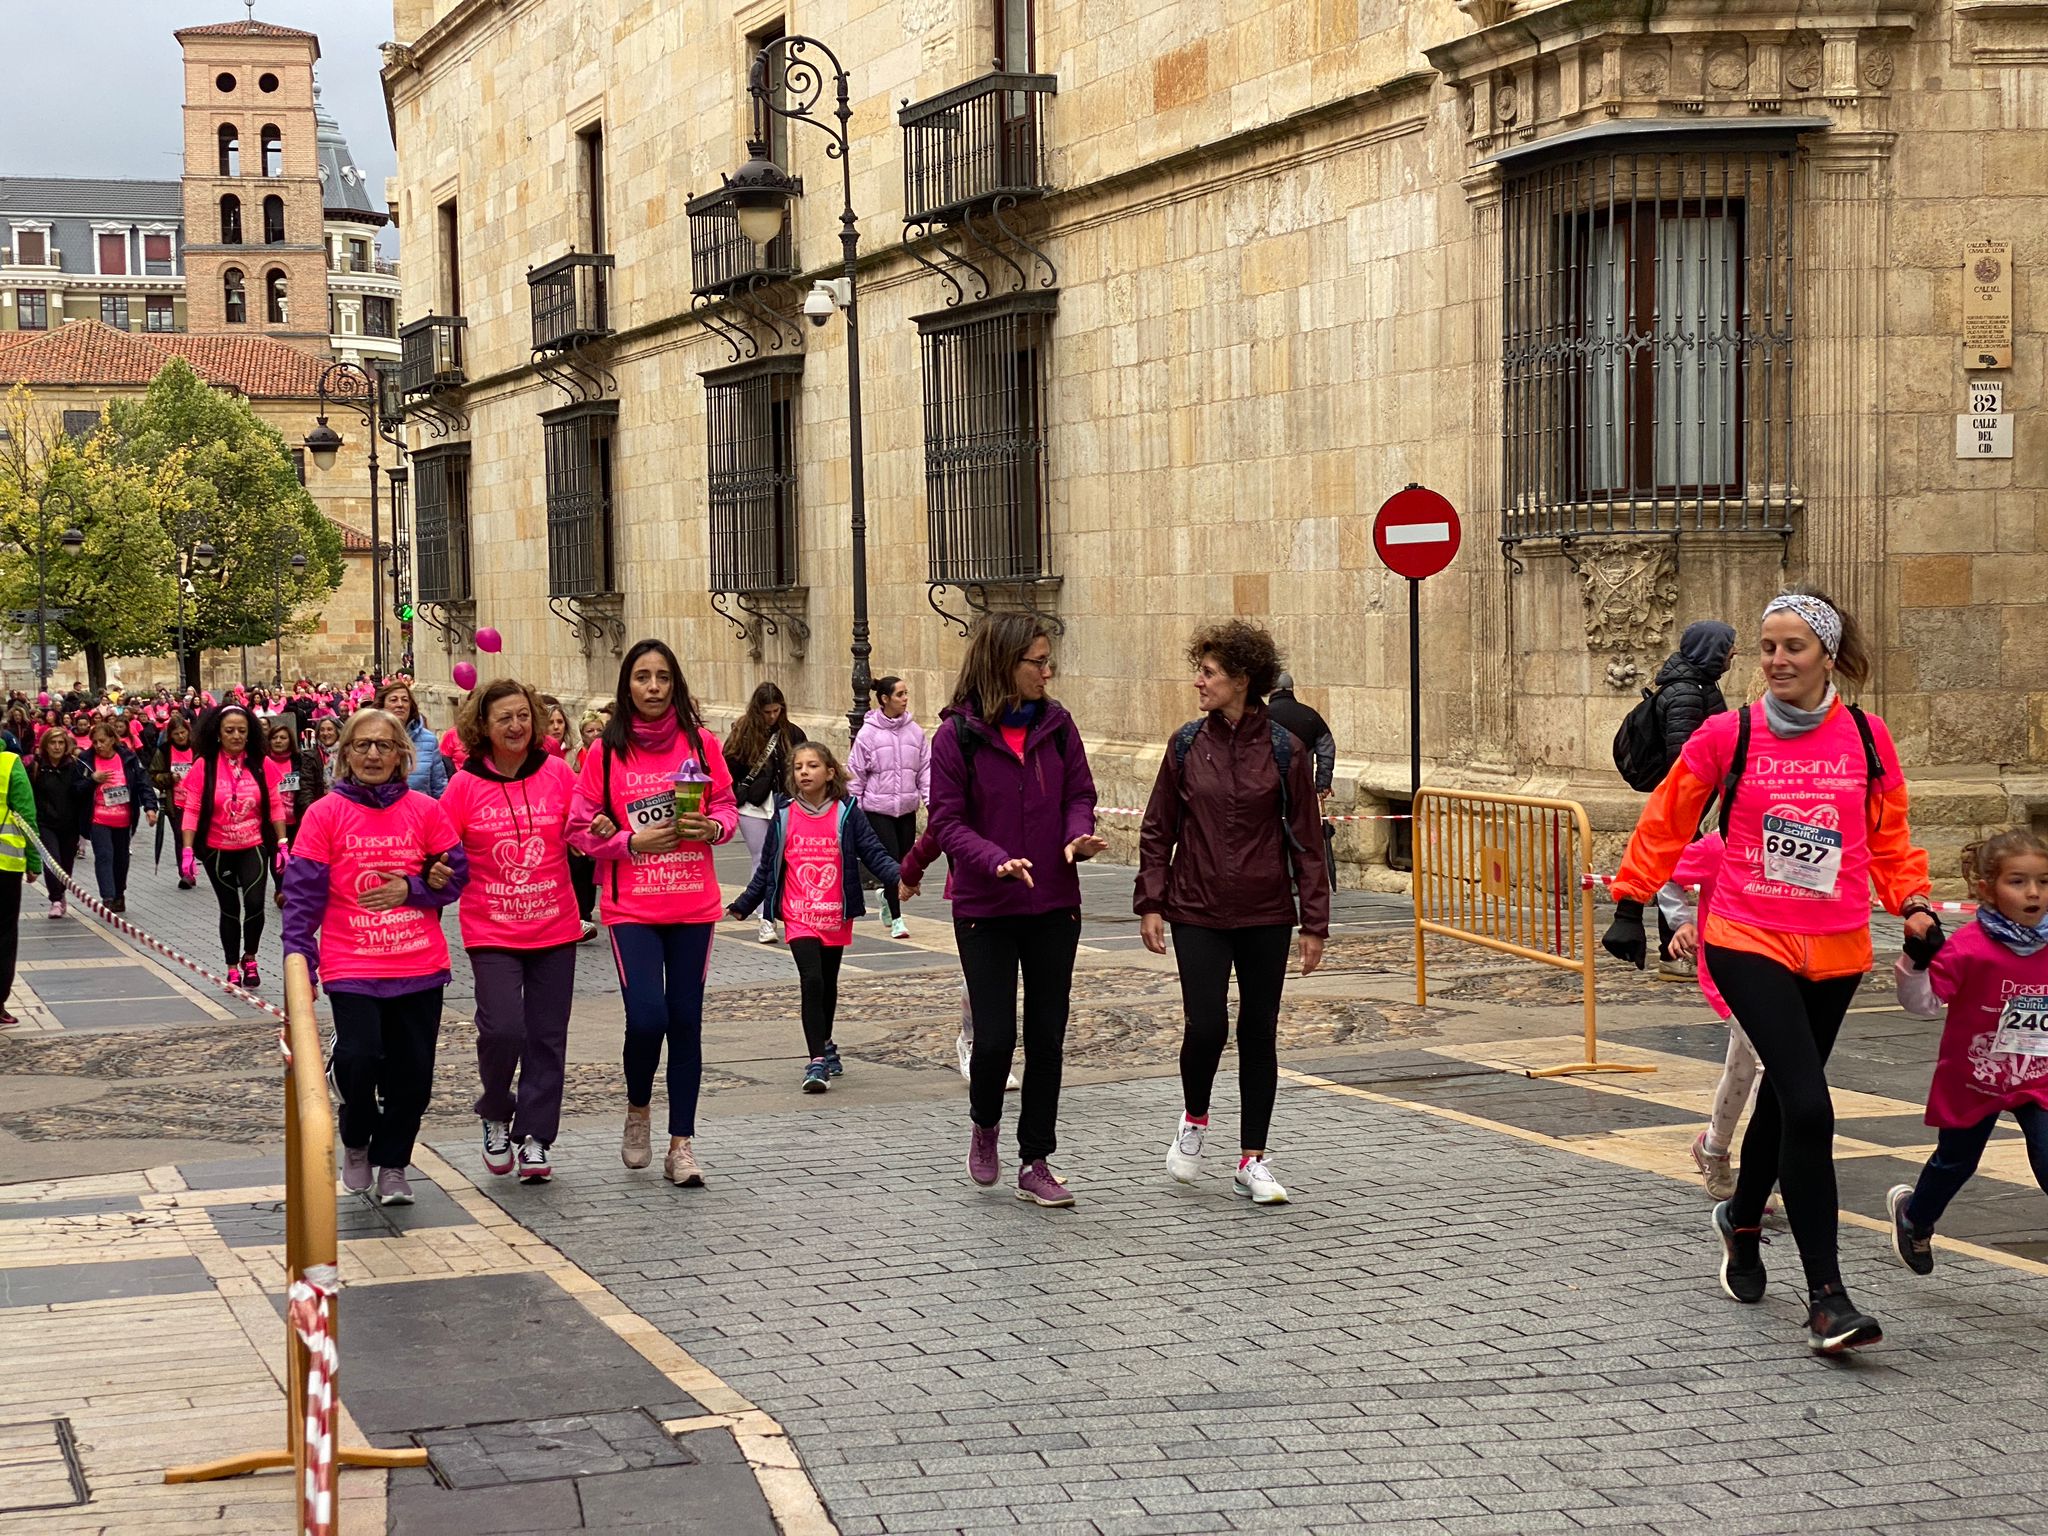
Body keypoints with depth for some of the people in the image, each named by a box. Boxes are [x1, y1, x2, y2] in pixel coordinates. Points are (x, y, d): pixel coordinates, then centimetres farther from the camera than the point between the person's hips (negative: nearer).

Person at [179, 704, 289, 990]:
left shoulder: (260, 765, -5)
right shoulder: (204, 766, -10)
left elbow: (274, 807, 3)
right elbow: (191, 810, -8)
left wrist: (282, 844, 1)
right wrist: (187, 851, -13)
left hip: (254, 848, 0)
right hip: (217, 851, 0)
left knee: (255, 903, -14)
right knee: (230, 909, 11)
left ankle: (249, 959, 12)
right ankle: (233, 969, 28)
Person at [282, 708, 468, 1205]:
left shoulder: (425, 810, 5)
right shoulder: (324, 814, -1)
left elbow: (456, 875, 9)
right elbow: (302, 892, -3)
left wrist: (411, 889, -10)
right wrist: (299, 963, -9)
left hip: (420, 964, 3)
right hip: (351, 965, -3)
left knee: (412, 1072, 6)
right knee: (359, 1058, -18)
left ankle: (392, 1165, 27)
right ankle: (356, 1142, 12)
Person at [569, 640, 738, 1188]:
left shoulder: (699, 742, 4)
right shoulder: (605, 751, 0)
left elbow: (727, 807, 11)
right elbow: (581, 829, 1)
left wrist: (711, 827, -10)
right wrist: (633, 841, -14)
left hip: (694, 904, 2)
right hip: (631, 906, -2)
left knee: (685, 1020, 3)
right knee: (647, 1015, -14)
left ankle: (682, 1144, 12)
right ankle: (637, 1111, 15)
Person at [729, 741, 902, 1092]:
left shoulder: (847, 813, -1)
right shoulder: (784, 816, 1)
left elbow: (873, 853, -5)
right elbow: (767, 866, 10)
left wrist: (899, 878, -22)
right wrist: (744, 904, 11)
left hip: (836, 916, 1)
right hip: (798, 916, -1)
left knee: (828, 983, 16)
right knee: (812, 981, -16)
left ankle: (825, 1046, 37)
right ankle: (817, 1062, -16)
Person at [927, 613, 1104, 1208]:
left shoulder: (1056, 724, 2)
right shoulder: (957, 734, -8)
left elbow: (1079, 794, 9)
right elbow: (947, 820, -10)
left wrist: (1079, 836, -13)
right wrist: (996, 861, -27)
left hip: (1054, 906, 4)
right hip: (985, 910, -3)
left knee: (1047, 1038, 5)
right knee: (995, 1036, -4)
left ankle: (1035, 1163, 16)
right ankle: (984, 1126, 27)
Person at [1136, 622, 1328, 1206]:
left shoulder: (1285, 749, -3)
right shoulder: (1187, 744, 1)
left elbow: (1306, 839, 0)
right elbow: (1158, 829, 7)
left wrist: (1314, 922, -2)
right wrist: (1150, 903, 0)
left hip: (1266, 916, 0)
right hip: (1198, 914, 0)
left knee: (1259, 1033, 6)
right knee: (1207, 1025, -10)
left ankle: (1252, 1160, 17)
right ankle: (1194, 1120, 19)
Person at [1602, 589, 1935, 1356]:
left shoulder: (1867, 739, 3)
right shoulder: (1728, 736, -4)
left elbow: (1889, 836, 14)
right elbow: (1666, 821, 7)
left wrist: (1914, 903, 1)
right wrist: (1631, 904, 8)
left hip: (1836, 950, 4)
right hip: (1749, 943, -4)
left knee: (1786, 1097, 18)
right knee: (1807, 1107, -17)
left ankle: (1743, 1219, 48)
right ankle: (1826, 1299, -13)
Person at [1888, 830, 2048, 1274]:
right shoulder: (1968, 947, -22)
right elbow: (1922, 1003, -22)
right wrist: (1917, 962, -36)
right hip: (1973, 1082, -2)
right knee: (1955, 1162, 21)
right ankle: (1914, 1217, 51)